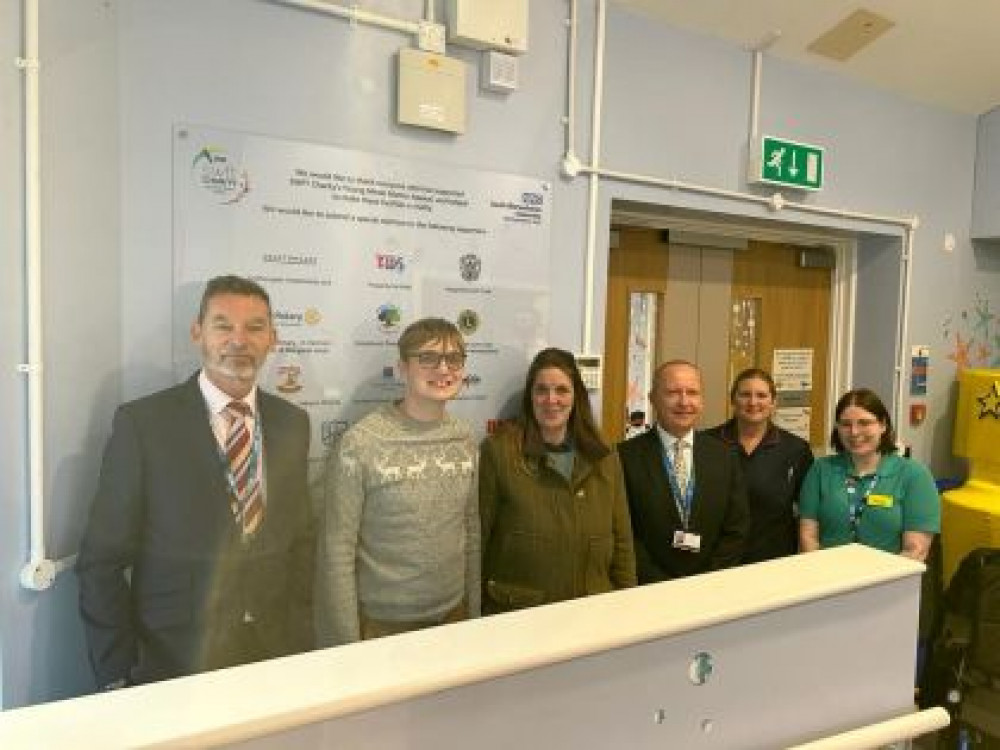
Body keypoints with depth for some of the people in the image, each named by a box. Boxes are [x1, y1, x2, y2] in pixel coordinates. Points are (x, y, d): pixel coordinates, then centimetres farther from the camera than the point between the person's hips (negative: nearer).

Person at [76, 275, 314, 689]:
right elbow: (101, 561, -7)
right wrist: (117, 678, -7)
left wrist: (300, 646, 4)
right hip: (171, 664, -3)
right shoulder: (142, 422, -11)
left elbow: (301, 542, 7)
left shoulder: (293, 423, 1)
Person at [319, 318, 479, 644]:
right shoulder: (359, 443, -17)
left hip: (453, 615, 5)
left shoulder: (465, 438, -1)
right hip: (382, 625, -4)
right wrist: (347, 643, -10)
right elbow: (338, 551, -13)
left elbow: (472, 530, 7)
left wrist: (474, 611, 10)